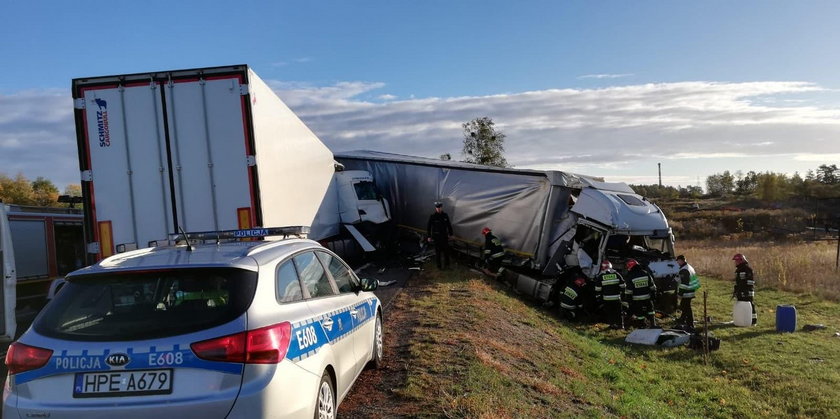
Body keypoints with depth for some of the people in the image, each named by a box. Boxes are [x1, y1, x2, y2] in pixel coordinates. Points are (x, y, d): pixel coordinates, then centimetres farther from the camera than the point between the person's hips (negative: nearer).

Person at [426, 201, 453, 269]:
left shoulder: (445, 215, 0)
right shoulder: (432, 216, -9)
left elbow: (449, 225, 10)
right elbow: (428, 227, -5)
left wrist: (450, 234, 12)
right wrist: (429, 236, -6)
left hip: (444, 236, 3)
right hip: (436, 236, -3)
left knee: (446, 250, 5)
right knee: (438, 251, 3)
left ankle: (446, 265, 19)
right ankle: (439, 265, 15)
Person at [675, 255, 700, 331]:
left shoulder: (683, 270, -20)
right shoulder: (690, 267, 13)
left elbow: (683, 284, -23)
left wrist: (680, 293, -17)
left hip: (686, 293, -11)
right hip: (691, 291, 11)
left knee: (687, 309, -5)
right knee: (684, 307, 24)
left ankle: (690, 326, -3)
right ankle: (682, 320, 41)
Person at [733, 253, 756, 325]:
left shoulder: (748, 269, -12)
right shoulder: (738, 270, 16)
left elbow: (751, 282, -16)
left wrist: (749, 292, -20)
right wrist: (735, 291, 21)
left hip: (747, 292, -9)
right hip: (740, 292, 9)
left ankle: (754, 320, 1)